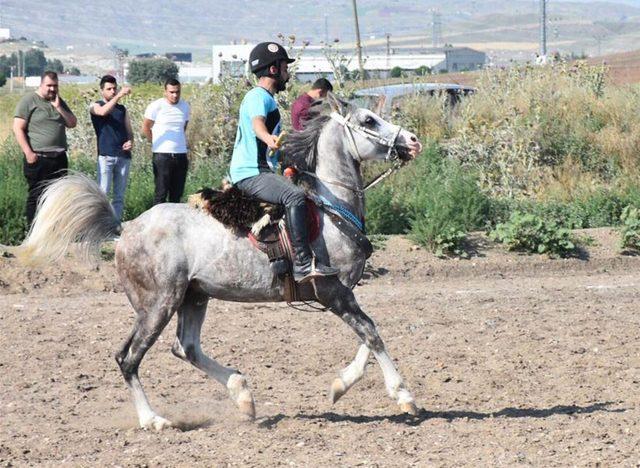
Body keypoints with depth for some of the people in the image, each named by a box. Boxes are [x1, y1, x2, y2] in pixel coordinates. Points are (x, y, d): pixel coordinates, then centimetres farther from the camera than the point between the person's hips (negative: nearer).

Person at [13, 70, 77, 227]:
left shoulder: (59, 102, 16)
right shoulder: (28, 101, -3)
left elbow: (72, 123, 11)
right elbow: (18, 128, -8)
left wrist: (59, 107, -4)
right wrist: (28, 152, -15)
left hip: (59, 157, 6)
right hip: (38, 158, -6)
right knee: (36, 196, -5)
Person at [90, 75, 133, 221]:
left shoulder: (122, 109, 18)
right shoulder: (95, 106, 4)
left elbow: (129, 131, 19)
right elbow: (103, 112, -20)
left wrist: (130, 141, -4)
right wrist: (119, 96, -29)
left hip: (123, 156, 5)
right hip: (106, 155, -5)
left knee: (119, 195, 5)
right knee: (102, 193, -12)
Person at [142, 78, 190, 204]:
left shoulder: (185, 107, 10)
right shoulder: (156, 106, -5)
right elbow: (145, 128, 2)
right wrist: (156, 143, 5)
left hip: (181, 155, 5)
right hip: (162, 155, -5)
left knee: (177, 194, 6)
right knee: (161, 193, -6)